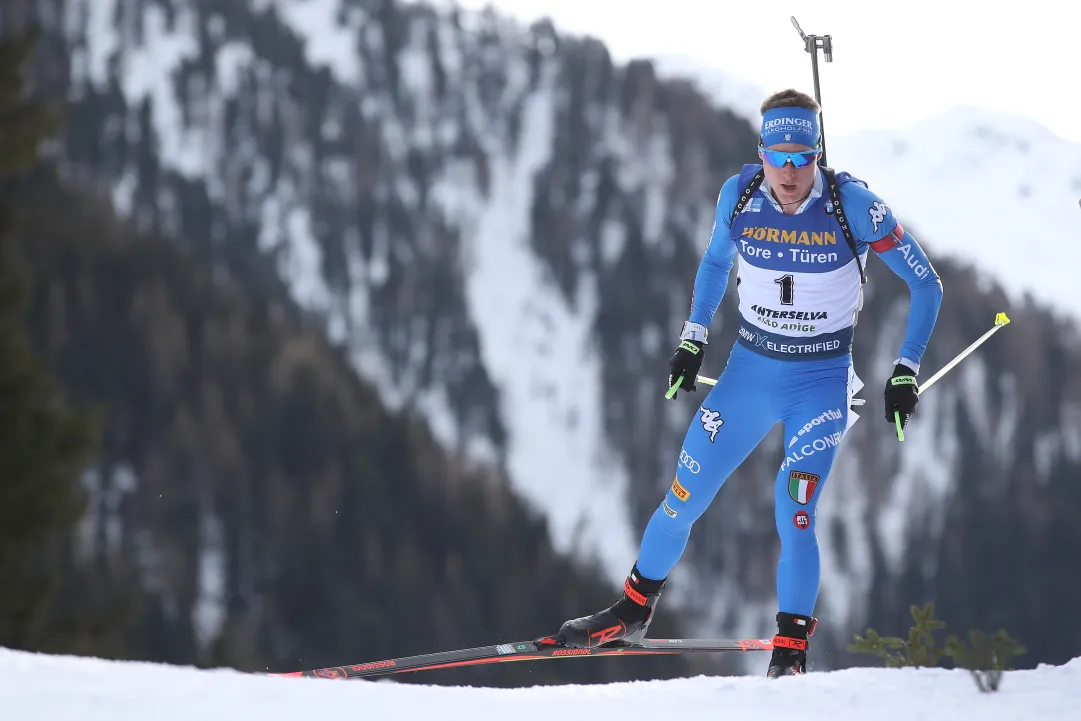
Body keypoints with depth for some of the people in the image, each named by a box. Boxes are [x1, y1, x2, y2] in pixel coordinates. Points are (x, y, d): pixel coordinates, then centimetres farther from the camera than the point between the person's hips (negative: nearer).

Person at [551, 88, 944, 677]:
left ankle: (790, 655, -6)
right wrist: (693, 339, 9)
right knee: (681, 502, 3)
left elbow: (925, 284, -7)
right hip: (749, 370, 3)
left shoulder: (853, 205, -18)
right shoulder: (739, 195, -9)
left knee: (793, 517, -19)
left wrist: (906, 372, -10)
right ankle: (633, 611, 26)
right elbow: (715, 262, 15)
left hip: (821, 382, -3)